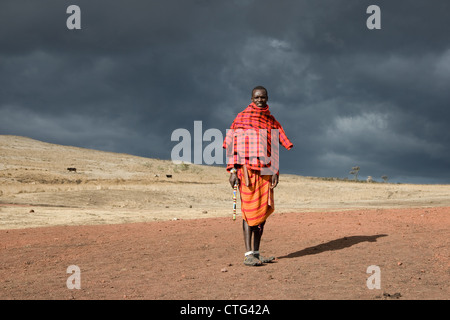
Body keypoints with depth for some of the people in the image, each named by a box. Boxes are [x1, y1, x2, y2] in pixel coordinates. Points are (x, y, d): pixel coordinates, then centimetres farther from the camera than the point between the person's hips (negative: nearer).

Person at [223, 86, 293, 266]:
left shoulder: (272, 122, 16)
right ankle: (248, 255, -8)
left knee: (263, 211, 7)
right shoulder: (242, 118, 2)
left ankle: (256, 253, 14)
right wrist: (233, 170, -11)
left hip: (265, 171, 5)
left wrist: (275, 172, 7)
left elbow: (275, 149, 17)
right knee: (249, 210, -9)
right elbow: (233, 145, -2)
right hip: (247, 169, -5)